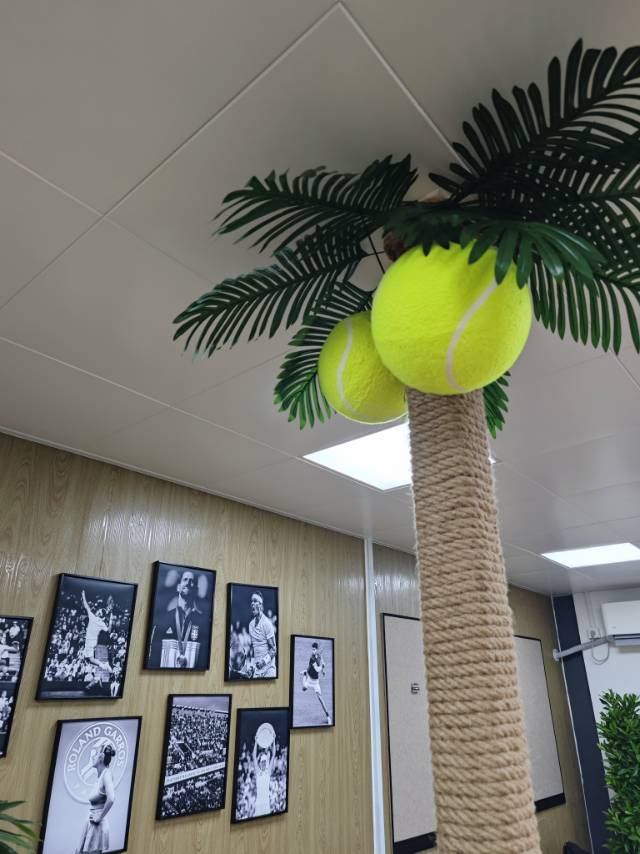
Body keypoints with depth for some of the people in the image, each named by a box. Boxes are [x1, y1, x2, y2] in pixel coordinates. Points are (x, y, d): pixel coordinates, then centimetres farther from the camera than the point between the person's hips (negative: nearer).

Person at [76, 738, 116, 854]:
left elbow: (111, 799, -31)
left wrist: (100, 817, -20)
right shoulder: (99, 776, 9)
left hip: (97, 826, -8)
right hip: (89, 825, 8)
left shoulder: (106, 774, -17)